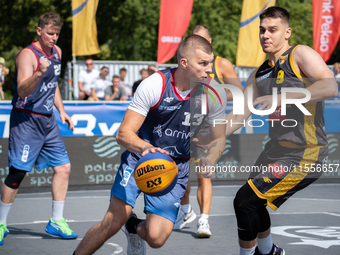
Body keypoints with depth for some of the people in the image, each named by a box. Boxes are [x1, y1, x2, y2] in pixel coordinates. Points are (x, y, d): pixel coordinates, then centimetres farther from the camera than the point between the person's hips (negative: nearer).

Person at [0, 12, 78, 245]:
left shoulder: (57, 52, 10)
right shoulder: (28, 55, -15)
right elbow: (22, 90, -29)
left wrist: (61, 111, 18)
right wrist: (40, 72, -44)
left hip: (47, 121, 8)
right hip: (26, 120, -8)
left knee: (63, 167, 3)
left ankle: (56, 221, 12)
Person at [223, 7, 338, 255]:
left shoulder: (300, 55, -10)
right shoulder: (259, 75, 12)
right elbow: (239, 116, 14)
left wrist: (282, 97, -33)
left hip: (305, 155, -9)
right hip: (276, 149, 9)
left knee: (245, 200, -16)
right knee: (253, 203, 22)